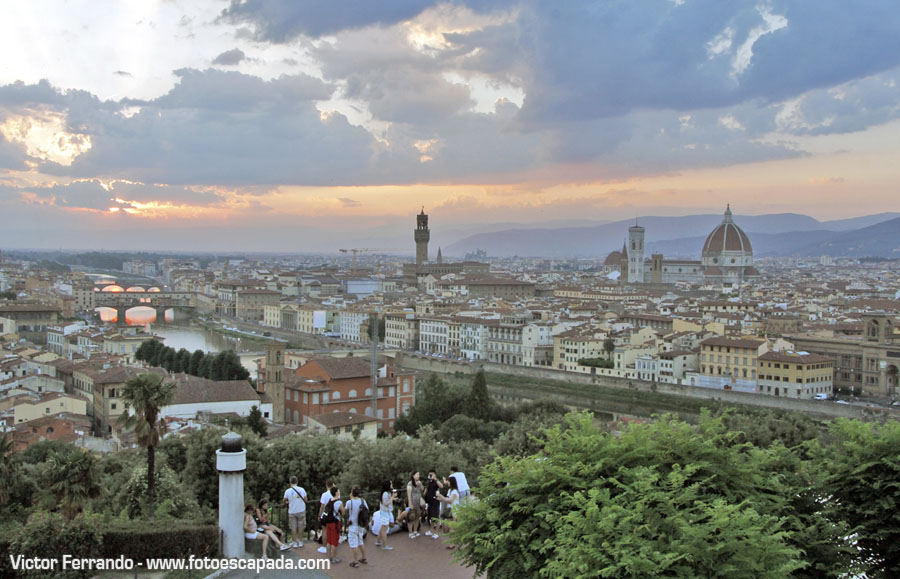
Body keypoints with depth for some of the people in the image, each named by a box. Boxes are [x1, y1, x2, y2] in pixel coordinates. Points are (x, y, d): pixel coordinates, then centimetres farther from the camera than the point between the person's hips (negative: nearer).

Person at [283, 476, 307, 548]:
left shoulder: (287, 491, -11)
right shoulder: (302, 489, -6)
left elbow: (284, 501, 3)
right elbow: (305, 500, 4)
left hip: (292, 511, -1)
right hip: (301, 510, 1)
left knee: (293, 527, 9)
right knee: (301, 526, 12)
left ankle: (295, 542, 14)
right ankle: (300, 541, 20)